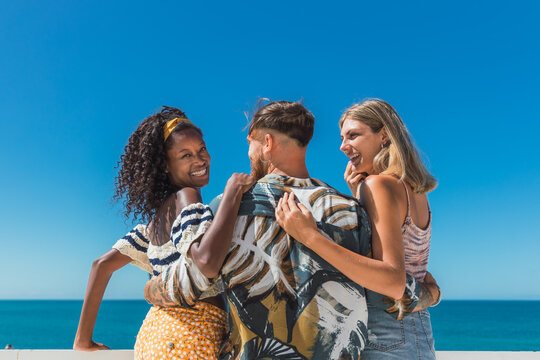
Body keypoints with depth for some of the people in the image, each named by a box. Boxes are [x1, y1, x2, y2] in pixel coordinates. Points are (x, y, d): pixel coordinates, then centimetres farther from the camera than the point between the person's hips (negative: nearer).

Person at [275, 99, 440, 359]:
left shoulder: (378, 184, -16)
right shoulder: (415, 191, 10)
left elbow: (395, 283, -27)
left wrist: (311, 237, -31)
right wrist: (358, 196, 5)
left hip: (384, 338, -9)